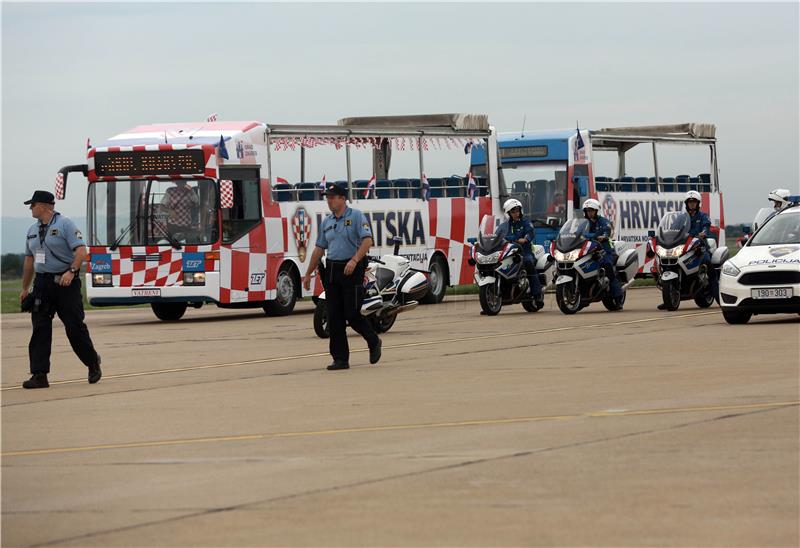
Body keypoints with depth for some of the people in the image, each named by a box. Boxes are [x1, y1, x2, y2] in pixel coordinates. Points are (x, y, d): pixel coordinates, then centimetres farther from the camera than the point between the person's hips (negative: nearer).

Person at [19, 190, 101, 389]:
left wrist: (71, 271, -29)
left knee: (75, 326, -3)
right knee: (40, 328, -2)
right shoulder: (33, 230, 14)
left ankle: (93, 364, 18)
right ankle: (39, 375, -3)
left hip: (66, 282, -6)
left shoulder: (65, 225, -7)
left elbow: (81, 250, -15)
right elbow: (29, 259, 22)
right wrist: (25, 288, 23)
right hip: (42, 282, 6)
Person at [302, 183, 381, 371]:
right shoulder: (326, 222, 15)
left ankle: (373, 342, 18)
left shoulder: (356, 216, -3)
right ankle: (340, 359, 5)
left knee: (352, 314, -8)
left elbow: (367, 240, -14)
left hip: (352, 269, -6)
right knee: (334, 318, 2)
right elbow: (319, 249, 20)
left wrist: (354, 260, -26)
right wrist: (308, 274, 18)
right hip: (332, 269, 6)